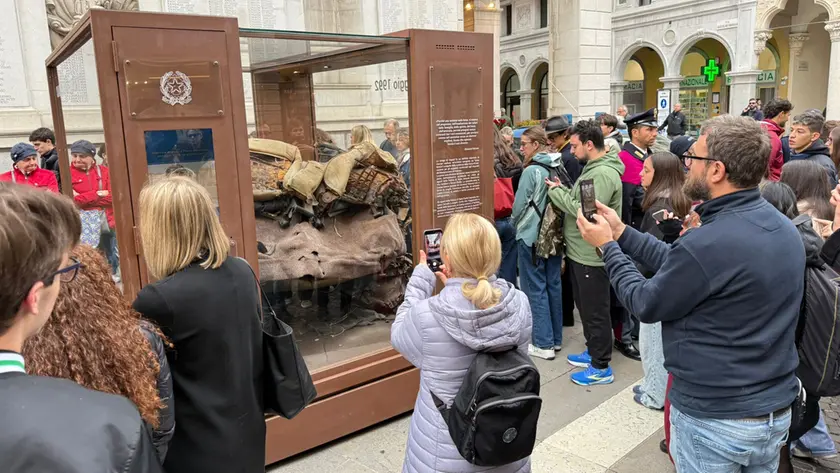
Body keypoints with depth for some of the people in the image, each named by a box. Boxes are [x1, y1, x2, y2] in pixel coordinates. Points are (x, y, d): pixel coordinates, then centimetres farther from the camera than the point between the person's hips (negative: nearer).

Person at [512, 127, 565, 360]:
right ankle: (556, 338, 24)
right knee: (553, 285, 14)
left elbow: (519, 206, -12)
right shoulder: (558, 167, 2)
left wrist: (516, 224, 7)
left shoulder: (532, 171, -16)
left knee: (535, 289, 2)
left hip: (531, 236, -7)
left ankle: (543, 344, 7)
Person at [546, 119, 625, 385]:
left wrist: (556, 192, -17)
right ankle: (593, 351, 37)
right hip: (580, 253, 10)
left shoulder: (603, 174, -21)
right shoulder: (594, 169, 12)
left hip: (592, 256, -10)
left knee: (595, 311, 2)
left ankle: (601, 367, 15)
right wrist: (562, 191, -1)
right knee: (584, 306, 21)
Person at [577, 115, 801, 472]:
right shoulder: (782, 227, -1)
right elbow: (678, 266, 3)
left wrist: (607, 246, -3)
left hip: (714, 418, -8)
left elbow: (646, 304, -14)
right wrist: (621, 232, 7)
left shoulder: (708, 243, -29)